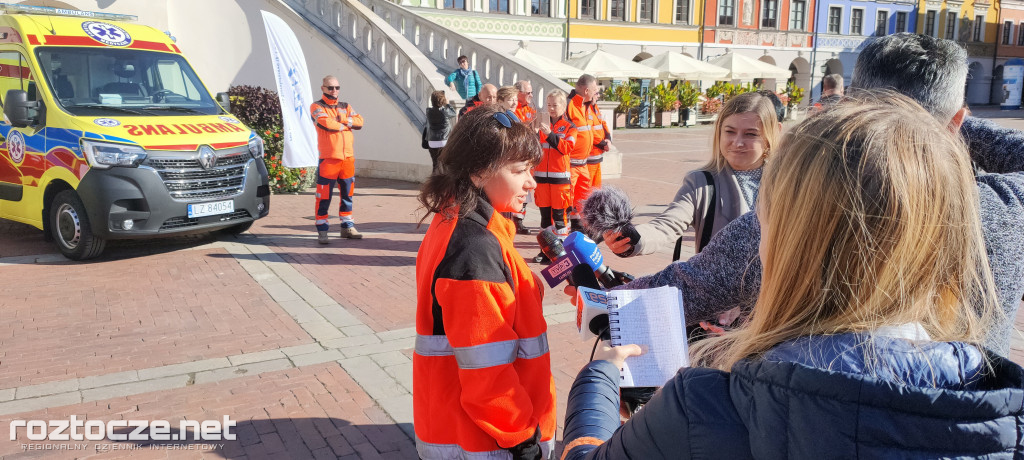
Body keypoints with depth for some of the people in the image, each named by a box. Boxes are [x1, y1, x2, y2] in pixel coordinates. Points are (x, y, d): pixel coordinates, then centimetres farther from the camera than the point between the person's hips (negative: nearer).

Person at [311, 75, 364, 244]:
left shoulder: (345, 107, 17)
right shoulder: (317, 107, 1)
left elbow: (359, 122, 2)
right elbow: (326, 123, -18)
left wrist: (343, 119, -13)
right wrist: (346, 125, -3)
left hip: (348, 157, 6)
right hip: (328, 158, -5)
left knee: (347, 194, 13)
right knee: (324, 195, -5)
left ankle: (347, 227, 24)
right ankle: (322, 231, 1)